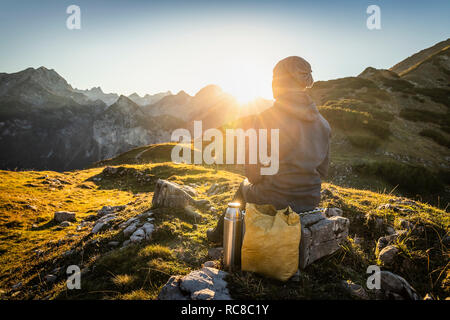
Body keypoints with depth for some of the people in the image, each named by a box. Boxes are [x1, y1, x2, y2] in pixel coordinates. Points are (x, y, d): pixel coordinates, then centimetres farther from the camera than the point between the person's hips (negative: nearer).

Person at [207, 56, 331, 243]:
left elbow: (254, 173, -14)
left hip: (275, 201, -5)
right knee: (250, 183, 32)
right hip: (310, 201, 5)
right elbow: (322, 171, 6)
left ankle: (221, 233, 50)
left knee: (245, 186, 29)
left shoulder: (267, 119, -19)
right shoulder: (321, 122, -2)